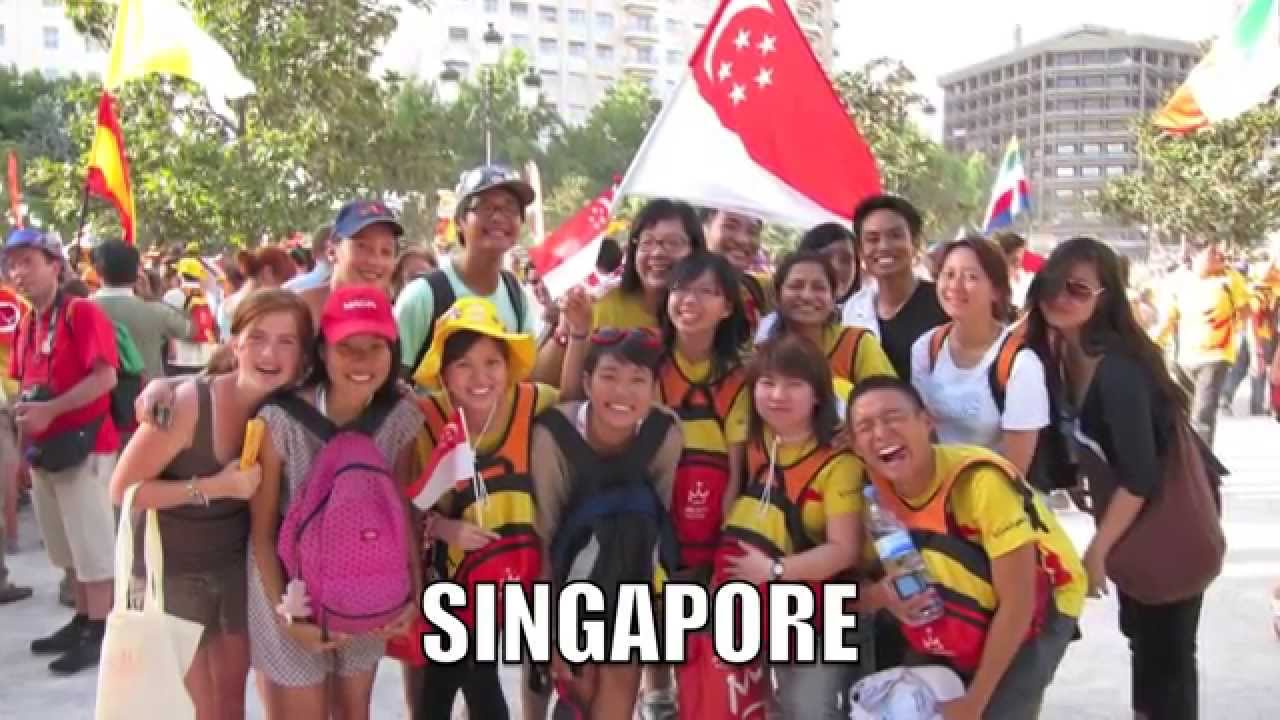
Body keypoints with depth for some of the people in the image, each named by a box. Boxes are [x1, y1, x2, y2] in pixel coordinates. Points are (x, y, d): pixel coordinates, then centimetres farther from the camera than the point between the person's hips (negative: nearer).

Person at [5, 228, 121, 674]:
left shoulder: (82, 313, -11)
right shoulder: (26, 324, 14)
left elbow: (106, 377, -20)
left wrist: (49, 410, -23)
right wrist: (23, 410, 4)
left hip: (81, 446, -8)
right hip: (43, 449, 8)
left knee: (92, 545, -3)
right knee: (66, 548, 15)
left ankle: (99, 634, 4)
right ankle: (82, 622, 26)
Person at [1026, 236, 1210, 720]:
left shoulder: (1117, 371, -30)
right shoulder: (1053, 353, -7)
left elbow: (1141, 477, -28)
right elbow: (1071, 439, 6)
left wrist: (1096, 551, -20)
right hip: (1129, 503, 8)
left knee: (1165, 640, 0)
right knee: (1137, 627, 20)